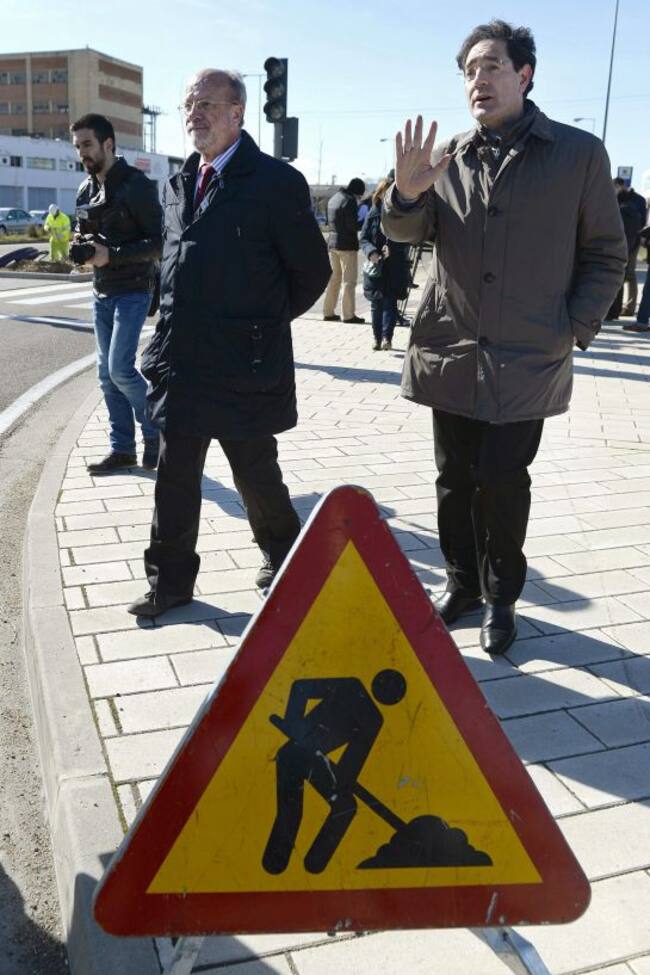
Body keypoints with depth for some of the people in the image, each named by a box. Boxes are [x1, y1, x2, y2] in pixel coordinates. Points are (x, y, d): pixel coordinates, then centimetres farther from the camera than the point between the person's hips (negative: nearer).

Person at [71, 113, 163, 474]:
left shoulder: (137, 185, -11)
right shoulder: (86, 189, 11)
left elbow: (160, 242, -14)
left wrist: (111, 254, -21)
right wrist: (81, 245, -1)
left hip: (132, 291, -7)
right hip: (101, 291, 7)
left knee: (120, 368, -12)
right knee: (107, 372, 7)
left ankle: (155, 430, 11)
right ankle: (122, 448, 15)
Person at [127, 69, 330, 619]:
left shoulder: (277, 183, -8)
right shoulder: (179, 183, 13)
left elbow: (313, 271, -3)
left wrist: (265, 323, 5)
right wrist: (174, 330, 13)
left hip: (245, 363, -6)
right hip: (181, 361, 6)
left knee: (256, 473, 8)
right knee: (175, 475, 10)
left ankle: (284, 563, 31)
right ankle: (170, 582, 24)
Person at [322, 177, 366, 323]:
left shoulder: (333, 199, 12)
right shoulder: (350, 201, -14)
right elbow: (354, 226, -18)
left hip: (332, 242, 8)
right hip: (347, 244, -8)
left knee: (334, 279, 14)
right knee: (349, 281, -3)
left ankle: (328, 312, 16)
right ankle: (348, 315, -4)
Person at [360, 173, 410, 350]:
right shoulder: (374, 212, 3)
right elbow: (363, 238, 3)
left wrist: (392, 248, -21)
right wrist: (371, 252, -17)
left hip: (396, 266, -2)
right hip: (376, 266, 2)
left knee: (390, 302, -7)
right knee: (376, 303, 7)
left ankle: (387, 337, -10)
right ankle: (377, 337, 15)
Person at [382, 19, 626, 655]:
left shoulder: (579, 153, 1)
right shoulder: (449, 156, 9)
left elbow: (605, 255, 3)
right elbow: (407, 231, 4)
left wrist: (573, 332, -7)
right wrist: (407, 194, -19)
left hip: (526, 359, -3)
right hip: (450, 351, 3)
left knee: (502, 481, -1)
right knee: (455, 478, 11)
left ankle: (501, 597, 20)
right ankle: (461, 583, 29)